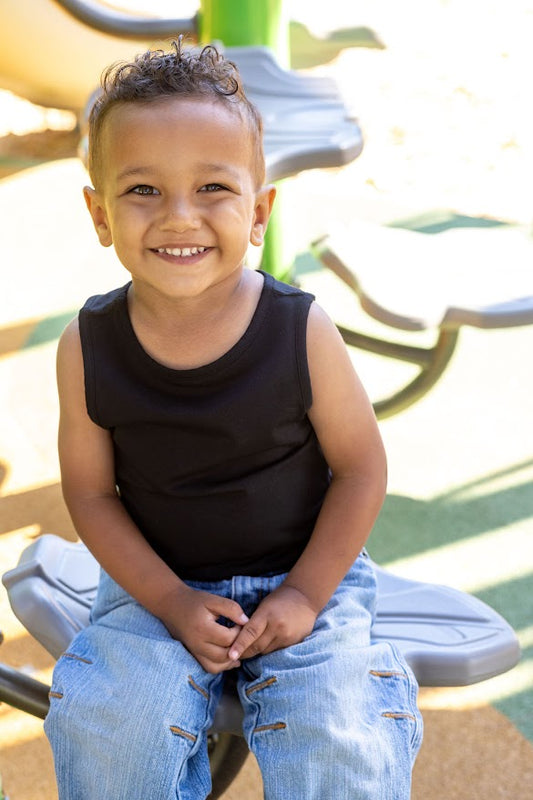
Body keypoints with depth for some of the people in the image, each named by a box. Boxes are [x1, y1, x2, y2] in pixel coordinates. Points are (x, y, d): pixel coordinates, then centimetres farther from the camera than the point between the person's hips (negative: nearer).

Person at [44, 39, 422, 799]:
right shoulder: (89, 346, -11)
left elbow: (360, 467, -6)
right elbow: (90, 488, -3)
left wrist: (304, 594, -11)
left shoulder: (302, 331, -15)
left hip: (306, 574, -1)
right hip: (157, 584, 2)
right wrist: (172, 602, -12)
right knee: (107, 723, -19)